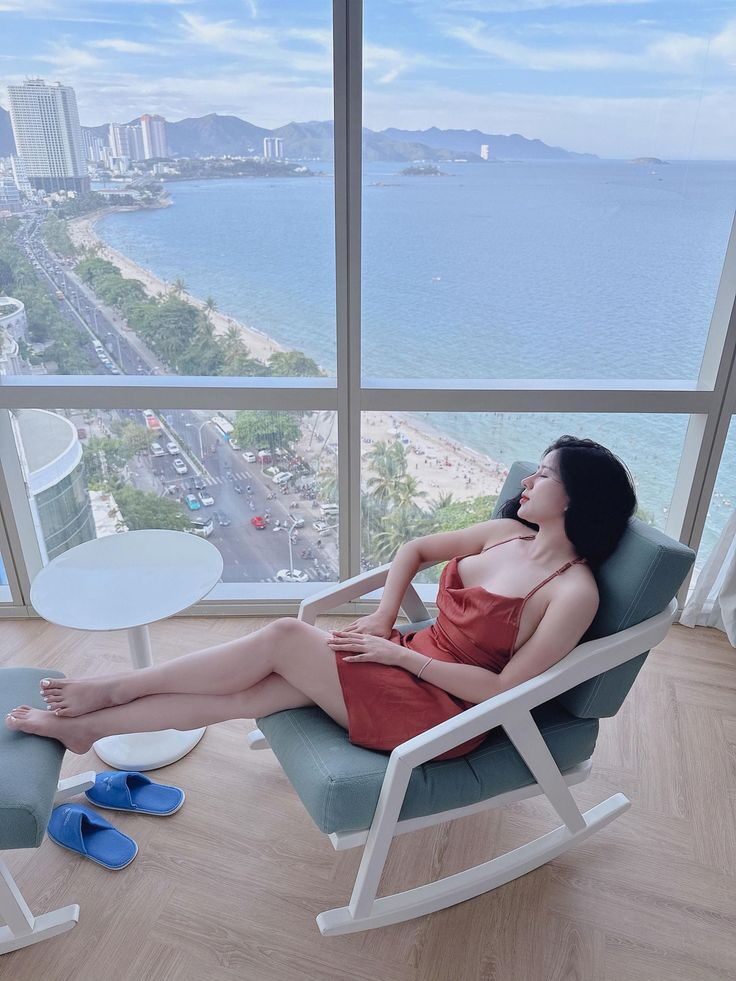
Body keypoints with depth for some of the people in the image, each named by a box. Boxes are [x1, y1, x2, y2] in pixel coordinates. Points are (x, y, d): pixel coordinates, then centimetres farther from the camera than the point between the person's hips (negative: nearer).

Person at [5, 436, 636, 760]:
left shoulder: (574, 591, -17)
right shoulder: (507, 532, 4)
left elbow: (501, 689, -20)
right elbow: (415, 549, 14)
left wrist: (398, 653, -17)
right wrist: (384, 617, 1)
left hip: (441, 708, -6)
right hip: (409, 662, 6)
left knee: (284, 636, -18)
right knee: (242, 694, -6)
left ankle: (114, 690, 2)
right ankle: (85, 728, 10)